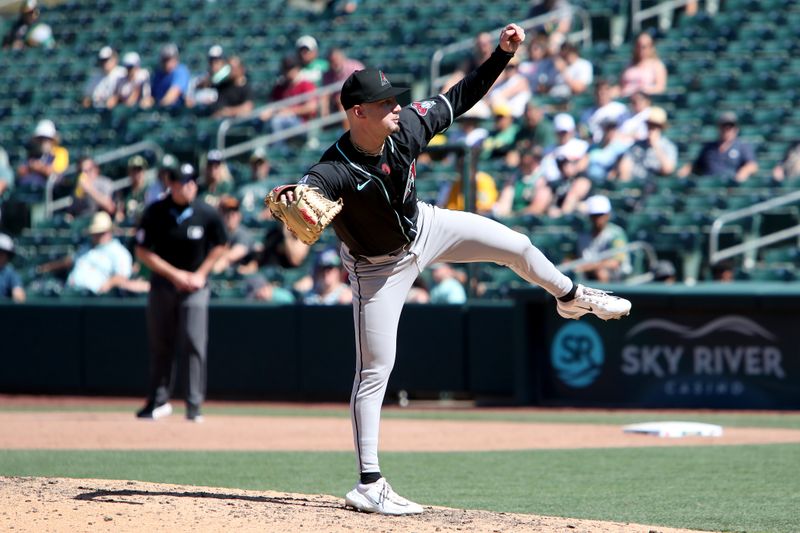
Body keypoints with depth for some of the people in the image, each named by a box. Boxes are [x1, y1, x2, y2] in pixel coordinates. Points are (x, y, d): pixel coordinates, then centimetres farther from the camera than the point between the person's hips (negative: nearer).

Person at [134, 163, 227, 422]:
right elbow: (143, 252, -7)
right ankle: (159, 401, 18)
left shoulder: (207, 214, -9)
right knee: (160, 345, 6)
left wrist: (200, 274, -4)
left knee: (194, 345, -9)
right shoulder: (155, 213, -10)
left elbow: (219, 246, 7)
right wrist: (174, 274, -14)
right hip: (162, 283, 1)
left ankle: (194, 405, -6)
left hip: (195, 285, -1)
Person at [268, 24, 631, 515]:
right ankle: (369, 486, -2)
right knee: (375, 370, -5)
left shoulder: (407, 127, -23)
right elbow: (306, 190, -59)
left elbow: (460, 99, -9)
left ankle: (572, 298, 50)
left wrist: (503, 54, -16)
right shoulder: (336, 170, -39)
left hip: (425, 228, 6)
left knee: (516, 246, 15)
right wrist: (288, 198, -83)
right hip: (379, 267, -6)